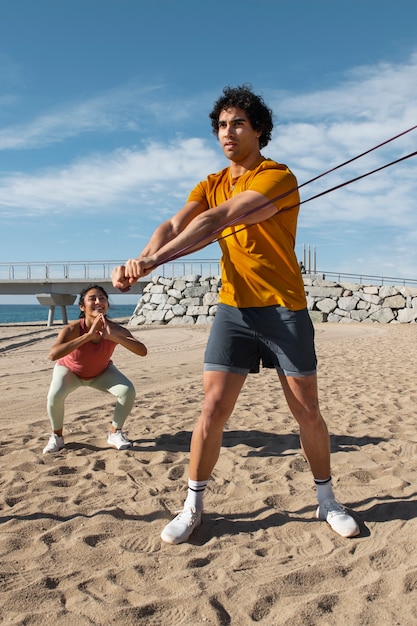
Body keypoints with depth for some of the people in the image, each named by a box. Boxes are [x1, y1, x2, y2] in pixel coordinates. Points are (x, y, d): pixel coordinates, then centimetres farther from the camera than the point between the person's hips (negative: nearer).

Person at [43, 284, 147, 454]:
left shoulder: (114, 329, -31)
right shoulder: (73, 329, -36)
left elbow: (142, 351, -42)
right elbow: (53, 354, -53)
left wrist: (113, 336, -53)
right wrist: (88, 335, -55)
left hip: (102, 371, 2)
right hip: (70, 370, -2)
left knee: (128, 391, -20)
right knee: (54, 396, -29)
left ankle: (115, 433, 4)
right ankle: (57, 436, 1)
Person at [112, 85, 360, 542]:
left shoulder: (278, 177, -10)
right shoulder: (211, 185, 10)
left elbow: (216, 221, -24)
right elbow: (174, 225, -8)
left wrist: (152, 261, -32)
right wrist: (138, 261, -28)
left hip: (285, 309, -3)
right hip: (233, 309, 3)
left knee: (308, 412, 6)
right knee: (212, 410, -2)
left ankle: (326, 500, 29)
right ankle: (193, 507, 16)